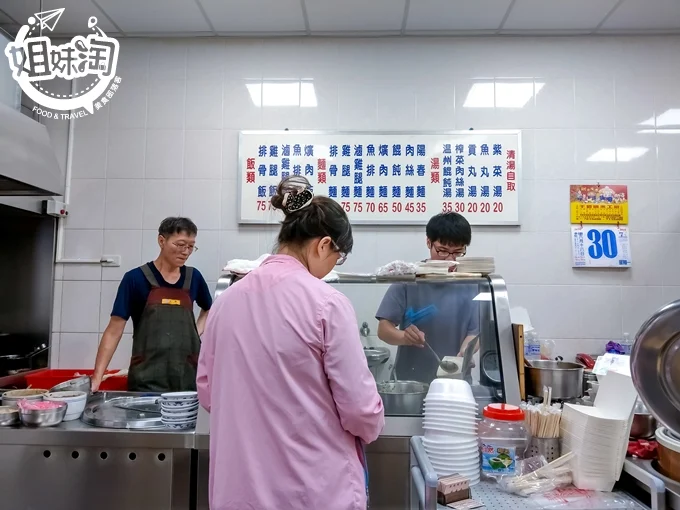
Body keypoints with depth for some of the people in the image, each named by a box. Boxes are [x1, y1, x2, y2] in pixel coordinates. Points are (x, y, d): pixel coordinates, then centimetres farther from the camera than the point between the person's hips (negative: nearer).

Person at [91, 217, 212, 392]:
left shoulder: (194, 277, 6)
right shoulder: (136, 279, -5)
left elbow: (209, 310, 25)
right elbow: (114, 331, -5)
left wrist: (197, 332, 8)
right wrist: (97, 378, -12)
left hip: (187, 377, 3)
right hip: (146, 381, -3)